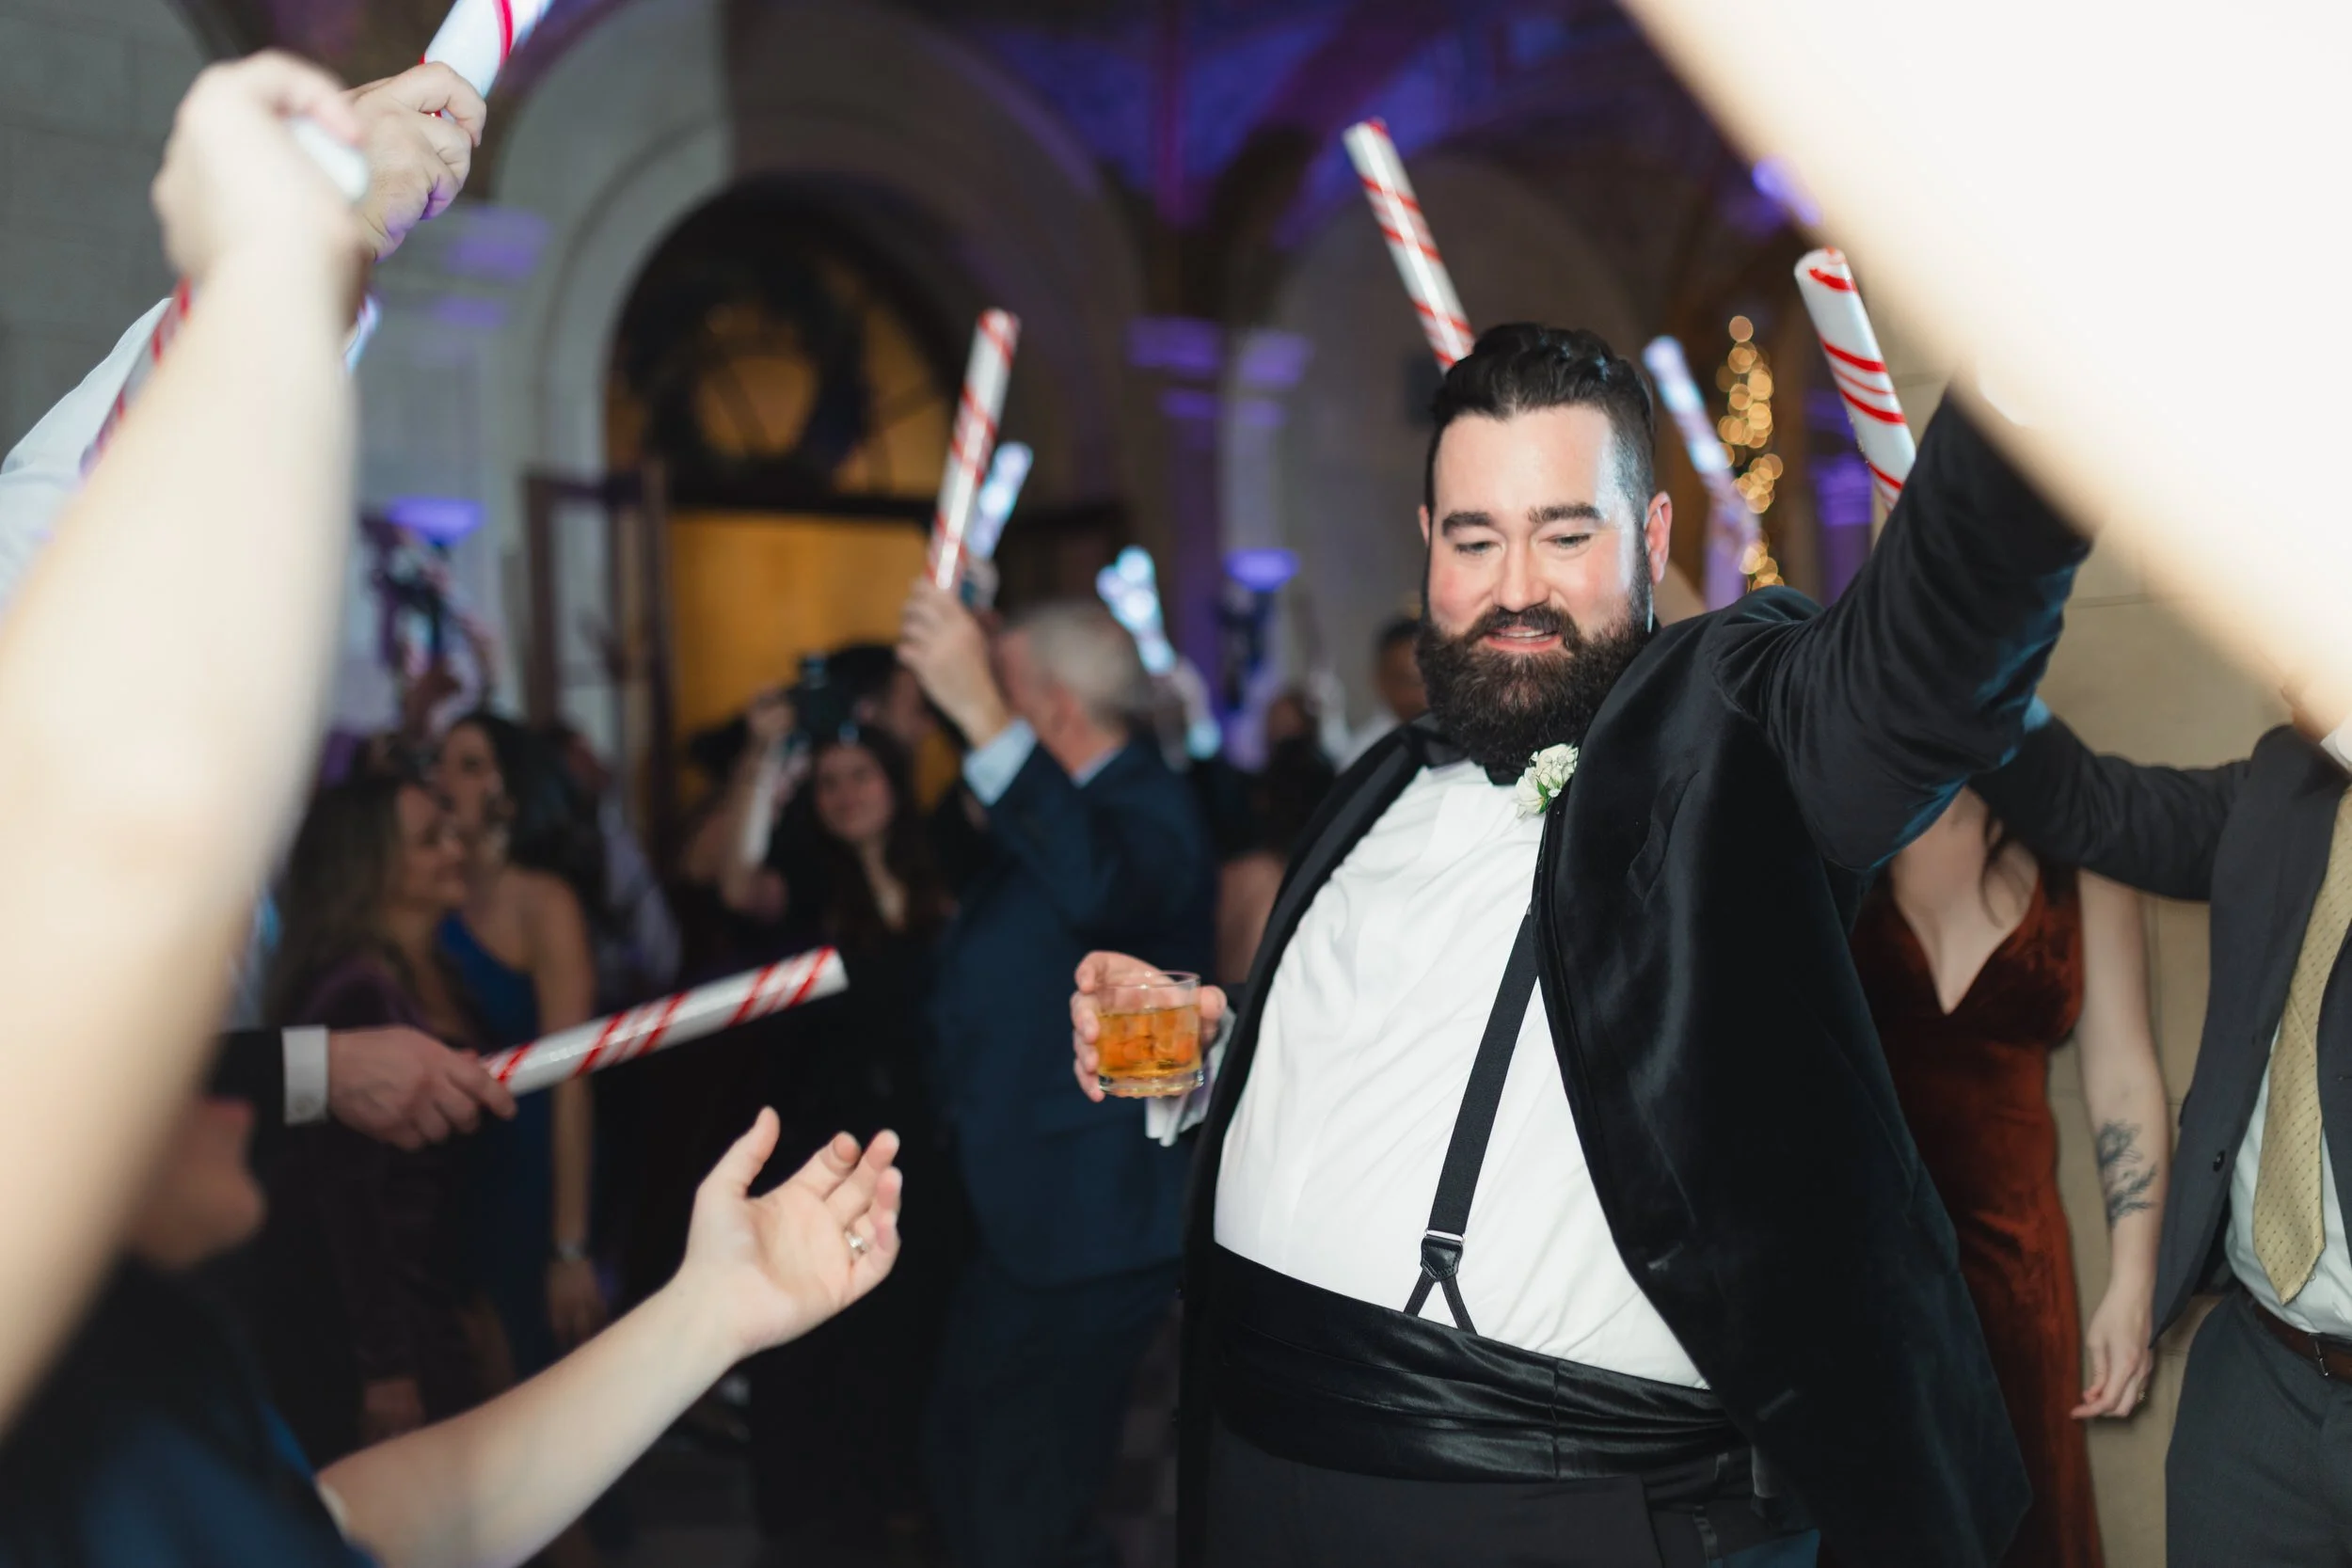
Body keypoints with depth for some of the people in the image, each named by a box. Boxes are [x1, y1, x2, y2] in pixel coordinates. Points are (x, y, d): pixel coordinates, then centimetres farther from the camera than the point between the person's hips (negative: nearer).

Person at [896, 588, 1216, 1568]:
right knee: (967, 1481, 17)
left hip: (1089, 1230, -10)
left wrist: (981, 715, -52)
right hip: (1026, 1215, 10)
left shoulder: (1146, 811, -19)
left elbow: (1102, 887, -46)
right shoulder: (1072, 810, 12)